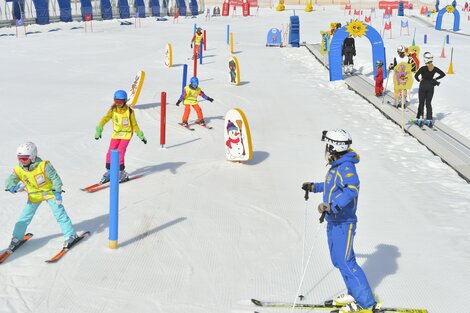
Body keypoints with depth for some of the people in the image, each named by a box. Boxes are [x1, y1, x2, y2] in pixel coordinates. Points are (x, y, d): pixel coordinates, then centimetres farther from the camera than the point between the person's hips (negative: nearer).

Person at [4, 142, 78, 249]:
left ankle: (70, 235, 4)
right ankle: (17, 238, 23)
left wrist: (57, 192, -22)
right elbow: (10, 180, -14)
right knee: (24, 217, 5)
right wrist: (12, 187, -38)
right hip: (34, 196, 4)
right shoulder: (18, 170, -13)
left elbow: (55, 178, -19)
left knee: (59, 214, -6)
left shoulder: (43, 165, -25)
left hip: (49, 193, -4)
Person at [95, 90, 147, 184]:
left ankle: (122, 173, 2)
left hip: (126, 134, -3)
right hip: (116, 134, 3)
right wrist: (99, 129, -31)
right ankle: (108, 172, 17)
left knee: (119, 153, -13)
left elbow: (134, 124, -2)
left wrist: (141, 135, -1)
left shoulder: (129, 111, -11)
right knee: (110, 153, 1)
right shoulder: (113, 110, -7)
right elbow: (105, 118, -18)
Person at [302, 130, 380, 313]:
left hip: (343, 223, -10)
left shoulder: (346, 167, -20)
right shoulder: (336, 166, 10)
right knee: (338, 260, 17)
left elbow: (352, 189, -36)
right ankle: (355, 294, 30)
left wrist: (331, 206, -43)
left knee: (345, 263, -7)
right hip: (334, 221, 10)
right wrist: (314, 187, 37)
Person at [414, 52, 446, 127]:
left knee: (421, 103, 8)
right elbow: (443, 74, 7)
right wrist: (435, 78, 8)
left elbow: (416, 76, -22)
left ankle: (420, 119, 6)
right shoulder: (435, 68, -2)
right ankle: (429, 120, 8)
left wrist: (419, 80, -3)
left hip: (423, 86, -4)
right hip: (431, 86, 4)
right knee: (428, 103, 11)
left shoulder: (423, 68, -16)